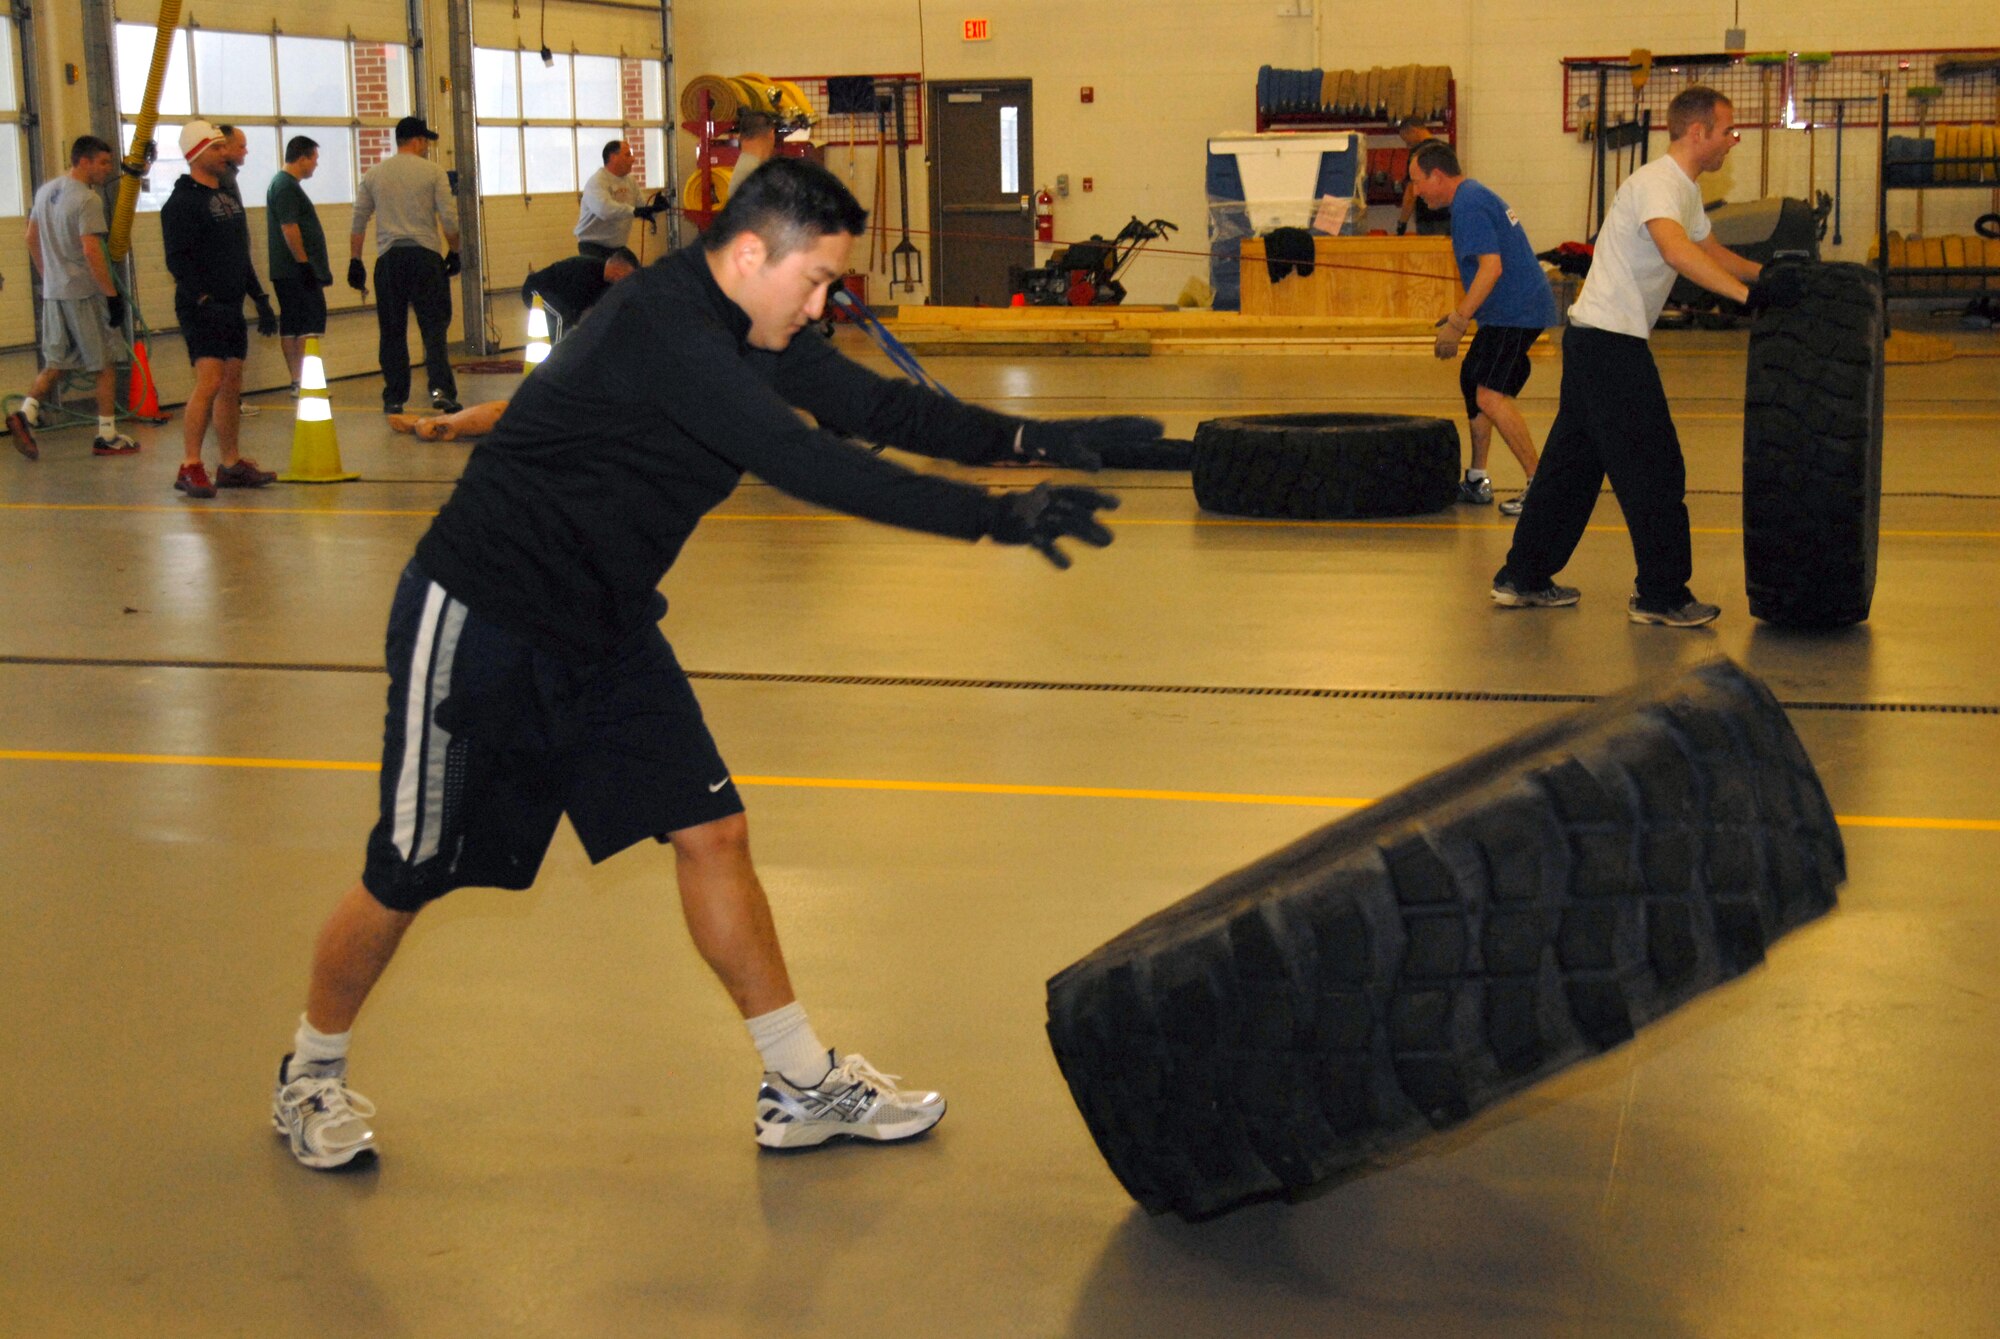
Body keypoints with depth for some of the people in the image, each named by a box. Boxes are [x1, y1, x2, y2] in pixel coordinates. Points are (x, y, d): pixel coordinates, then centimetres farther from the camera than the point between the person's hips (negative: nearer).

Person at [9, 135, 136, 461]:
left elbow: (32, 238, 19)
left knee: (56, 363, 15)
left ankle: (26, 412, -4)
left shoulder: (46, 190, 11)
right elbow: (91, 251, -22)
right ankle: (107, 436, 5)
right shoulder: (87, 199, -16)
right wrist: (112, 294, -18)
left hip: (53, 291, 8)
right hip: (84, 293, -8)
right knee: (106, 364, 3)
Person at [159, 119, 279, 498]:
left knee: (232, 384, 10)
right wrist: (203, 300, -26)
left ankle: (231, 465, 17)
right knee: (210, 380, -17)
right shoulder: (182, 202, -9)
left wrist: (260, 299, 20)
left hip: (231, 308, 9)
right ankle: (189, 467, -14)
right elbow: (177, 260, -17)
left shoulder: (228, 196, 18)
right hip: (201, 309, -8)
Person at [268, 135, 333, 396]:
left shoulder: (281, 183, 19)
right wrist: (304, 263, -20)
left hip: (286, 271, 10)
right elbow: (289, 228, -20)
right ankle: (302, 381, -12)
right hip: (297, 270, -10)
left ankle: (297, 382, 12)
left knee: (290, 326, 9)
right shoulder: (287, 186, -13)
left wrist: (314, 266, 23)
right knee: (311, 324, -10)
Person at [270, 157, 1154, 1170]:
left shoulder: (750, 332, 1)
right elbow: (810, 468, -34)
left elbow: (877, 407, 1)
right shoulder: (661, 331, -28)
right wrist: (995, 517, -34)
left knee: (710, 832, 2)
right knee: (408, 878, 5)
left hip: (603, 629, 8)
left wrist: (1028, 439, -13)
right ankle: (310, 1076, 28)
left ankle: (802, 1086, 11)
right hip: (479, 625, -8)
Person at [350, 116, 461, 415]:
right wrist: (454, 252, 9)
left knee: (392, 332, 7)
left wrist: (355, 262, 13)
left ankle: (394, 399, 7)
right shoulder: (432, 172, 0)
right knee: (434, 326, 1)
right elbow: (449, 218, -4)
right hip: (425, 256, -2)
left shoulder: (373, 175, 8)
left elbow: (358, 222, 8)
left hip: (388, 257, 2)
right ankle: (441, 389, -14)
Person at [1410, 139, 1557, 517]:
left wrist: (1458, 322, -25)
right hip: (1520, 308, 11)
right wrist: (1460, 316, 25)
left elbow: (1491, 266, -25)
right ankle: (1476, 481, 28)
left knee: (1489, 395, -19)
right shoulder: (1474, 197, 18)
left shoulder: (1468, 205, -15)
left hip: (1515, 312, -11)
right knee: (1473, 380, 20)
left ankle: (1539, 483, -20)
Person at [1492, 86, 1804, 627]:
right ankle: (1661, 595, 1)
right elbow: (1676, 252, -36)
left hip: (1591, 340, 11)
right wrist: (1748, 294, -43)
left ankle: (1524, 579, 21)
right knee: (1654, 467, -6)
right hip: (1609, 340, -11)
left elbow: (1709, 250, 29)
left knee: (1573, 462, 15)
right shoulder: (1657, 184, -18)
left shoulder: (1685, 189, 15)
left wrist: (1767, 275, 16)